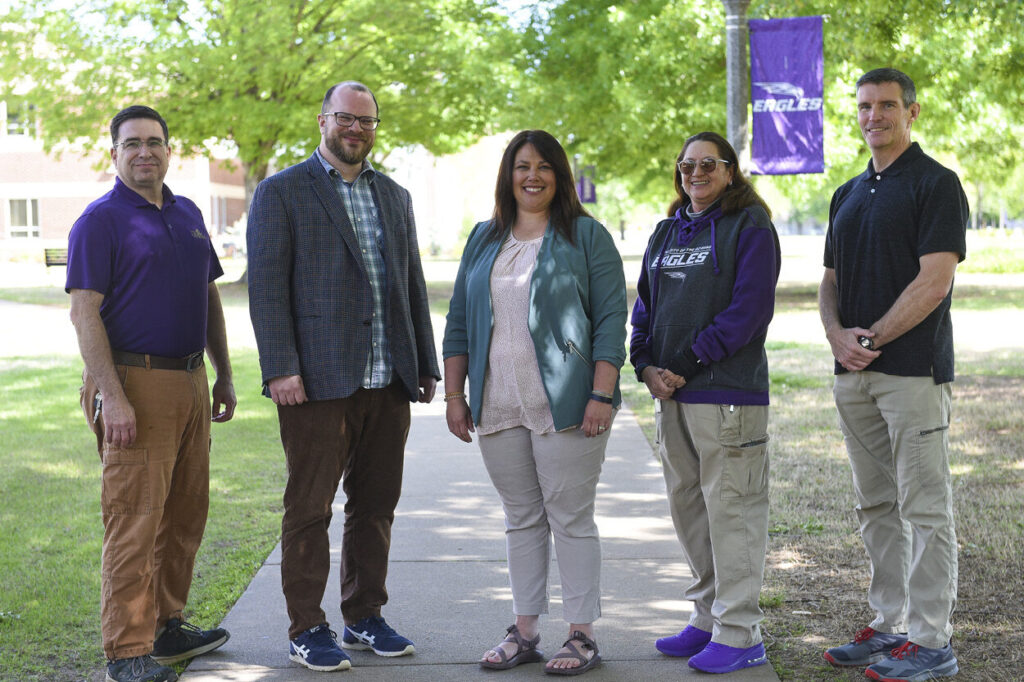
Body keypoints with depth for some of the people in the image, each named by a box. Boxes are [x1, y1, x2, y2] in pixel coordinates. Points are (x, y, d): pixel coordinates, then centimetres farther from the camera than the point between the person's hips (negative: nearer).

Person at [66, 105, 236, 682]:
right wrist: (112, 397, -21)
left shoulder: (188, 214, 15)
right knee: (136, 520, -7)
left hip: (191, 383, 8)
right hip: (136, 384, -7)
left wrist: (224, 376, 17)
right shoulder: (101, 220, -7)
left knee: (186, 516, 13)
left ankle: (167, 628, 25)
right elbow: (85, 313, -13)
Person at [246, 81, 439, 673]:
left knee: (376, 506, 11)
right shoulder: (281, 193, 0)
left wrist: (427, 364, 14)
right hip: (319, 380, -5)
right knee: (310, 509, 1)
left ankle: (365, 616, 24)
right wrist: (280, 369, -15)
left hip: (389, 381, 5)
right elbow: (267, 287, -7)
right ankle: (307, 629, 11)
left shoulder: (395, 196, 17)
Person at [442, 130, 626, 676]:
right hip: (498, 407, 5)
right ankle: (524, 632, 20)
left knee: (570, 518, -1)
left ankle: (582, 635, 9)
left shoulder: (586, 236, 0)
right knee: (521, 519, 11)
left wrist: (602, 395, -13)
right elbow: (459, 321, 16)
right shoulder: (484, 240, 14)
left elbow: (611, 319, -5)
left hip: (564, 405, -5)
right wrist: (454, 394, 10)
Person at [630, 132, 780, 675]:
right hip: (670, 393, 7)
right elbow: (645, 304, 17)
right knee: (686, 506, 12)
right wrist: (646, 365, 0)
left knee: (729, 509, -5)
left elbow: (749, 309, -13)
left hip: (727, 390, -7)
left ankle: (738, 634, 2)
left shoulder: (749, 227, -4)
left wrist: (690, 362, -16)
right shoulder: (667, 232, 18)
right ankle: (707, 618, 24)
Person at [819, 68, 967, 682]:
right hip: (855, 375, 8)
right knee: (877, 506, 12)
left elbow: (935, 281, -14)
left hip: (913, 368, -8)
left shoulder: (936, 183, -5)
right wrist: (837, 333, -2)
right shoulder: (849, 194, 18)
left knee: (924, 507, -4)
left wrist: (872, 339, -13)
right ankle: (890, 626, 21)